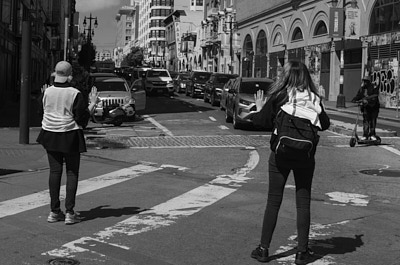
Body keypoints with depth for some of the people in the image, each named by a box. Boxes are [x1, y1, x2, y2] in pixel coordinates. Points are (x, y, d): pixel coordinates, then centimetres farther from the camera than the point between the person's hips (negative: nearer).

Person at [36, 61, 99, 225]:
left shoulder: (47, 92, -1)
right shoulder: (75, 94, -13)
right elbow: (82, 118, -10)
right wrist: (93, 103, 0)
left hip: (50, 134, 4)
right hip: (70, 136, -4)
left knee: (54, 171, 9)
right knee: (72, 172, 5)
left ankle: (54, 211, 12)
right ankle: (69, 213, 3)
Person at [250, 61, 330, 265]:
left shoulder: (277, 97, -7)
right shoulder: (313, 99, 0)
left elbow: (262, 121, -10)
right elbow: (325, 124, 5)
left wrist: (259, 108, 9)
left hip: (280, 155, -1)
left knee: (273, 202, 7)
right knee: (303, 202, 9)